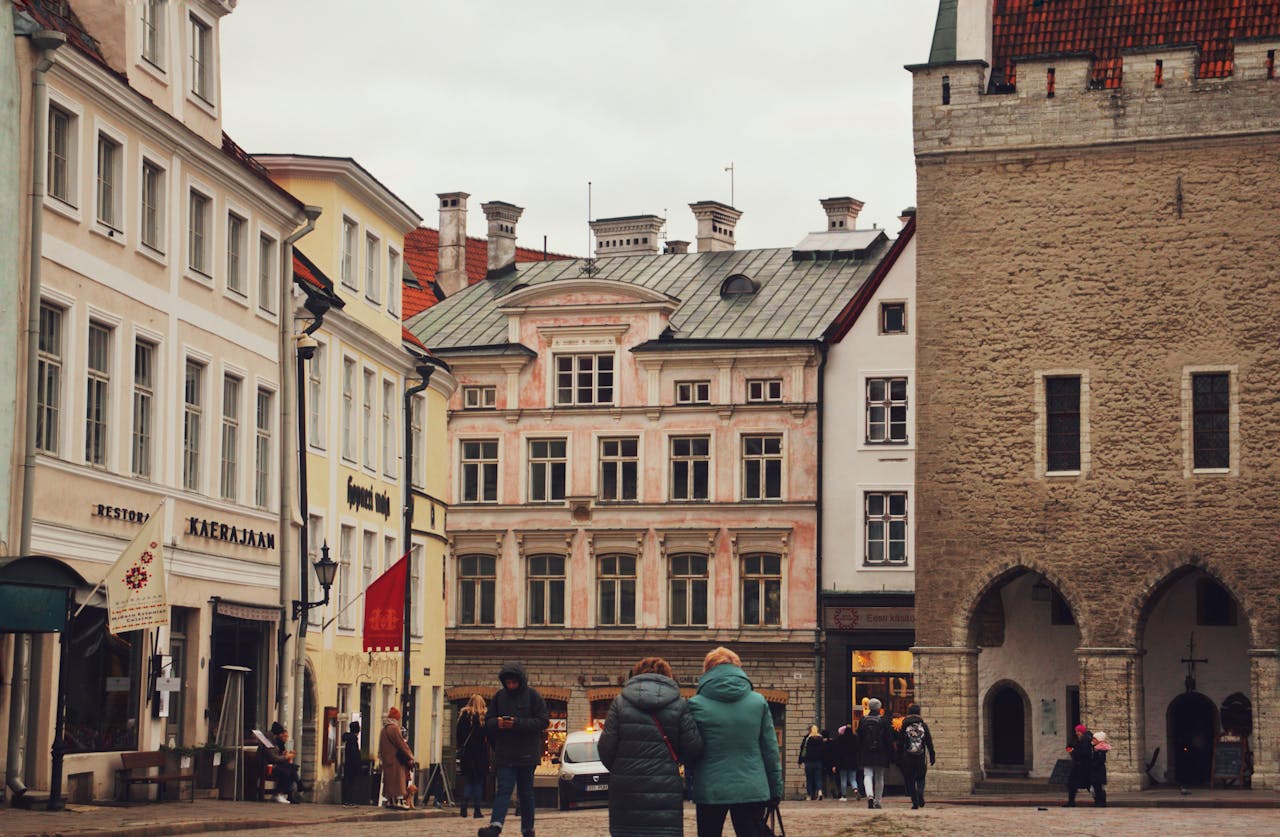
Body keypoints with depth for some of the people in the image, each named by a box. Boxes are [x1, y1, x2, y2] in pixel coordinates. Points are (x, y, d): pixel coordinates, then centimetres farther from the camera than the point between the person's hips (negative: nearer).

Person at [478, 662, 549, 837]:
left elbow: (544, 722, -8)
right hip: (505, 754, 2)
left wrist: (518, 723, -18)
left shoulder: (532, 695, -3)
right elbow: (488, 722, 12)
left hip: (527, 754, -2)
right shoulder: (499, 696, 7)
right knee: (504, 789, -10)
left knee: (526, 792, 8)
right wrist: (497, 723, -13)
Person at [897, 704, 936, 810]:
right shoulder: (924, 725, 4)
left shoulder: (904, 726, 0)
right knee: (920, 779, 13)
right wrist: (932, 758, 7)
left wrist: (899, 759, 2)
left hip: (907, 758, -1)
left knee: (910, 781, 5)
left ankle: (915, 802, -2)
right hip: (920, 757, 1)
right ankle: (920, 793, -16)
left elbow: (900, 744, -1)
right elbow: (929, 743, 3)